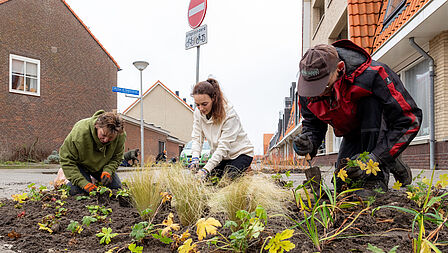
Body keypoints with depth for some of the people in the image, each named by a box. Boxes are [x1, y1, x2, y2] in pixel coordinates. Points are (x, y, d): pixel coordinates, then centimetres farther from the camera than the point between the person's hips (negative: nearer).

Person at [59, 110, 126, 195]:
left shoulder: (121, 135, -28)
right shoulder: (80, 132, -38)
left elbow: (117, 158, -12)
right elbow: (67, 160, -31)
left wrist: (108, 171, -32)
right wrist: (83, 183, -39)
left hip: (102, 166, 3)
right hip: (81, 164, -3)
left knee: (117, 188, -2)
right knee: (77, 191, -22)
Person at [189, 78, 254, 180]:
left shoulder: (229, 115, -28)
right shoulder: (198, 113, -9)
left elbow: (224, 147, -30)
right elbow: (197, 138, -6)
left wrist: (206, 169, -37)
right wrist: (195, 158, -26)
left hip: (241, 153, -5)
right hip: (220, 155, 5)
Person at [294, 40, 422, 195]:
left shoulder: (372, 75, -38)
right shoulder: (308, 90, -22)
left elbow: (410, 120, -35)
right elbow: (312, 123, -5)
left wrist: (375, 159, -43)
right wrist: (309, 141, -30)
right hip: (353, 134, 5)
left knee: (371, 103, -37)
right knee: (343, 185, -4)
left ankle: (377, 179, -28)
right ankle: (395, 168, 21)